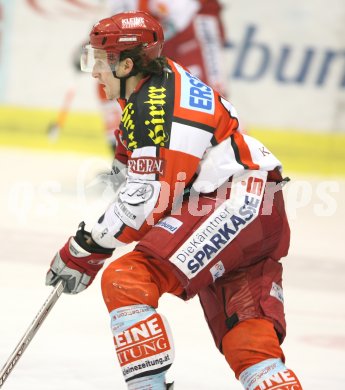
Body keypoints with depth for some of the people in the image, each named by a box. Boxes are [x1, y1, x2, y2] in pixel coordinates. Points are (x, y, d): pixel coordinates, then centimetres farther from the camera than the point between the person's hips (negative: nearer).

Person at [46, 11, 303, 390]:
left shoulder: (155, 106, -14)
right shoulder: (161, 79, 16)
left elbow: (149, 200, -17)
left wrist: (87, 247, -11)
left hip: (234, 206, -11)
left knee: (125, 280, -17)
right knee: (248, 345, 6)